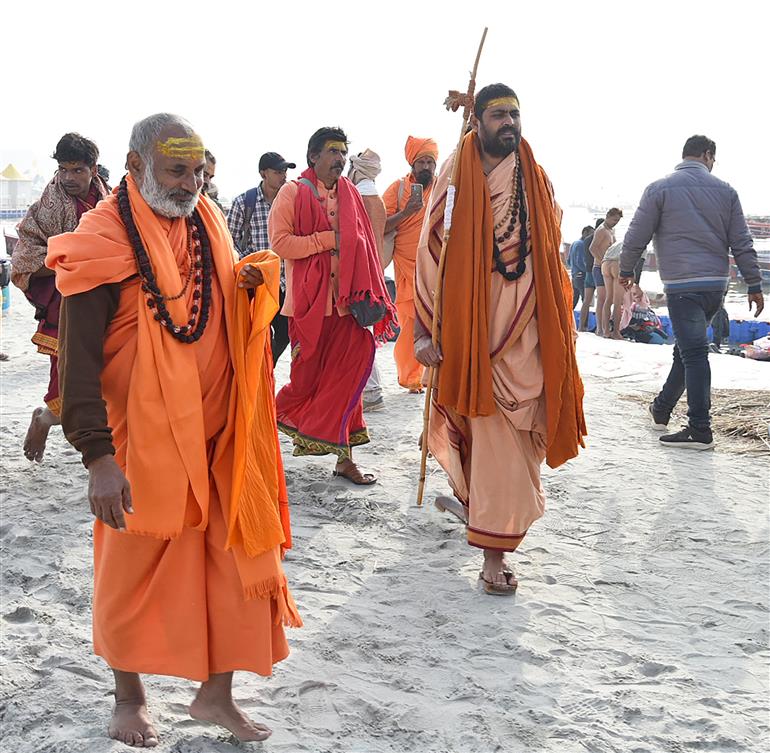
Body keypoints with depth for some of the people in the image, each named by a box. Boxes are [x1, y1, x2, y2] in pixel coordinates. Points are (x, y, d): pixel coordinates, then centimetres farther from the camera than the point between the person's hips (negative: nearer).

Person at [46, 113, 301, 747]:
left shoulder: (207, 224, 7)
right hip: (144, 438, -5)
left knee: (238, 555, 7)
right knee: (134, 568, 9)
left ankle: (217, 693, 25)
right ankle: (130, 697, 31)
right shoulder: (104, 240, -12)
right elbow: (79, 358, -16)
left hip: (219, 432, 6)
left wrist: (253, 285, -4)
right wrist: (98, 456, -23)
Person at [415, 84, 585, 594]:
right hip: (472, 332, -3)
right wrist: (425, 332, -11)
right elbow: (431, 256, -5)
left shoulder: (538, 182, 9)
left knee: (514, 437, 3)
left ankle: (495, 547, 17)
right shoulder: (455, 181, -3)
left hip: (525, 333, 3)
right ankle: (494, 548, 10)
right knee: (491, 437, -2)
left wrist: (561, 333, 14)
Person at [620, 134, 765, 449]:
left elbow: (637, 236, 1)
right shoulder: (725, 190, 8)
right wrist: (754, 285, 11)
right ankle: (662, 408, 28)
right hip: (717, 284, 4)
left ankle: (699, 429, -10)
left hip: (682, 285, -4)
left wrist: (626, 270, 17)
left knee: (693, 352, -8)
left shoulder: (659, 189, -1)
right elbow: (742, 243, 7)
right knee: (688, 347, 17)